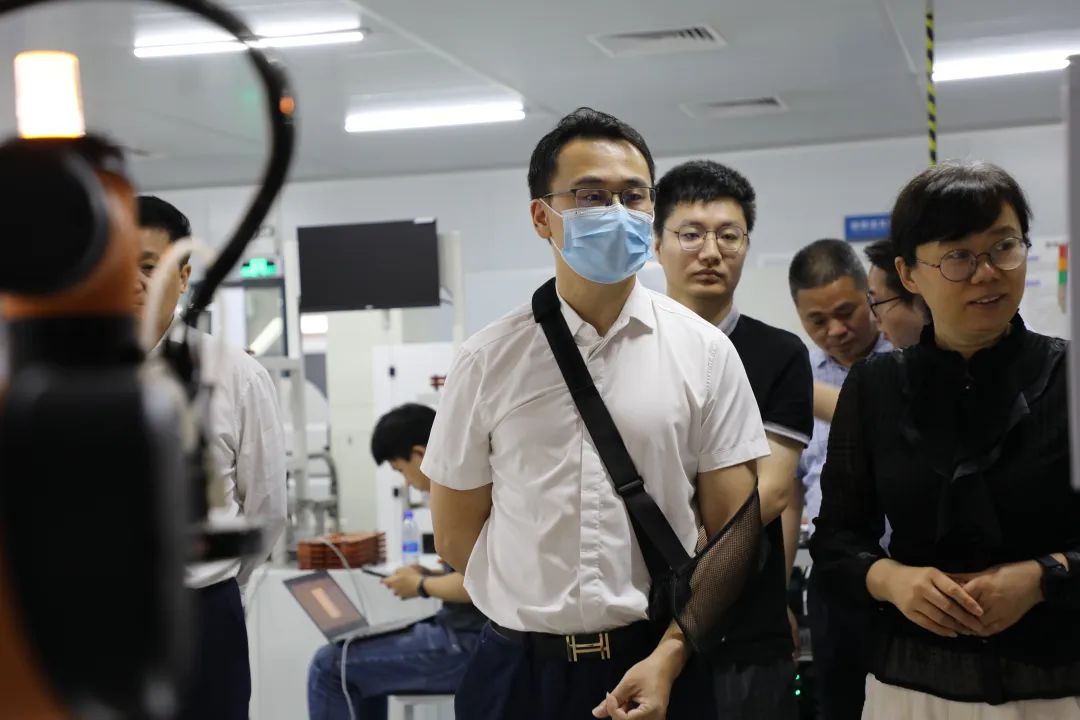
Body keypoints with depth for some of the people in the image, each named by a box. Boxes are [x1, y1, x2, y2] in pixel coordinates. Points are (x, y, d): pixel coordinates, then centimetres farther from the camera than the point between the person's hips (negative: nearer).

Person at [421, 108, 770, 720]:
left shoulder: (704, 352, -3)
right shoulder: (488, 362, -2)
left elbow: (732, 532, -2)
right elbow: (455, 537, 4)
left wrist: (669, 655, -11)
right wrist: (545, 622, 4)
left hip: (659, 668, 0)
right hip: (518, 669, 0)